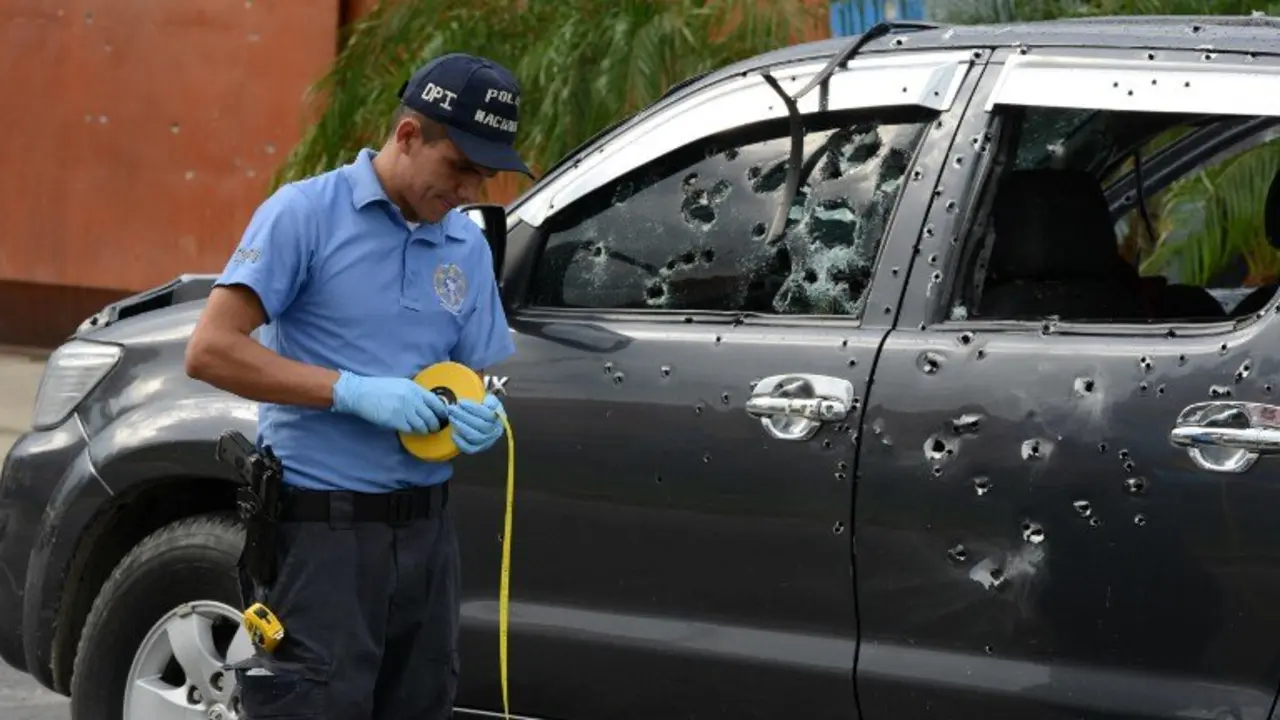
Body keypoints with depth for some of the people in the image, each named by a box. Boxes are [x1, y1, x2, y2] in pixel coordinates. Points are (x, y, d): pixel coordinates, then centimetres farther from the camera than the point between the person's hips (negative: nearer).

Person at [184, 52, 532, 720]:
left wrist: (484, 416, -7)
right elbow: (210, 350, -13)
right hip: (320, 532, -7)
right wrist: (354, 391, -20)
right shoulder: (306, 212, -7)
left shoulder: (469, 246, 12)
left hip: (425, 532, 7)